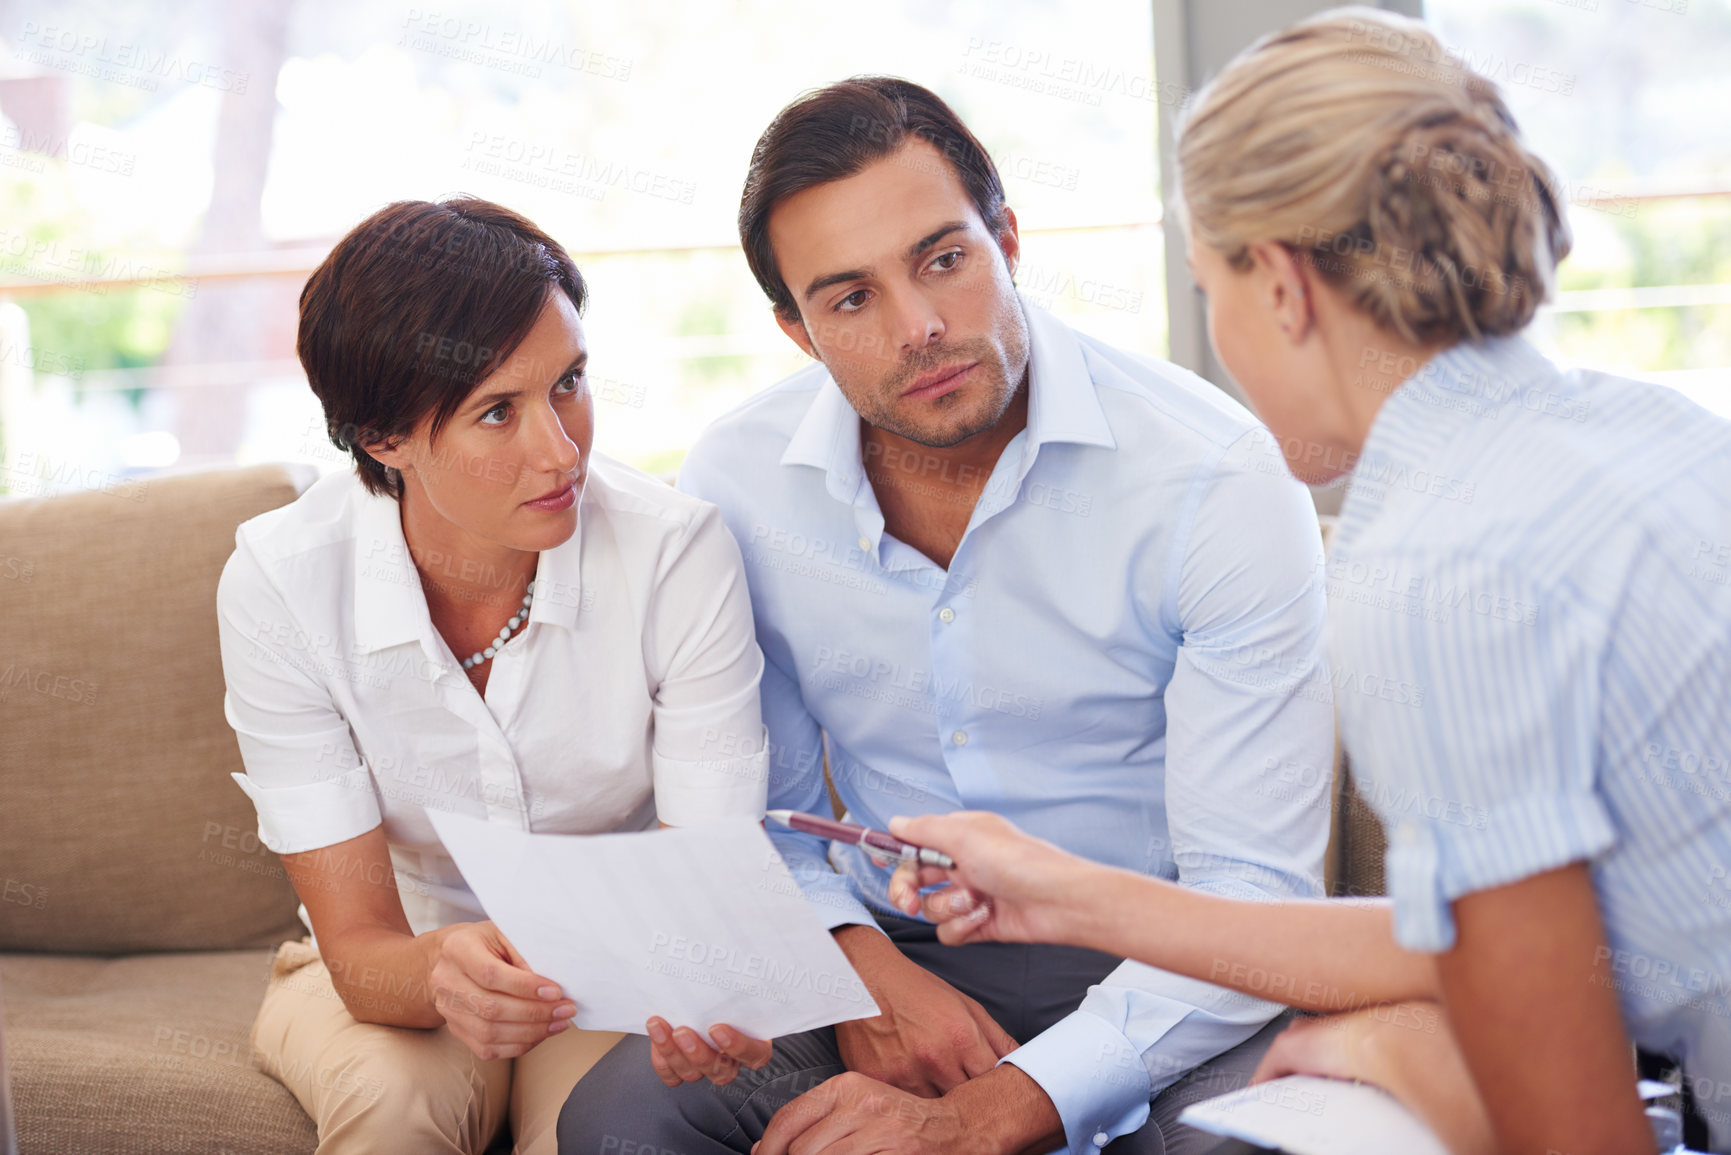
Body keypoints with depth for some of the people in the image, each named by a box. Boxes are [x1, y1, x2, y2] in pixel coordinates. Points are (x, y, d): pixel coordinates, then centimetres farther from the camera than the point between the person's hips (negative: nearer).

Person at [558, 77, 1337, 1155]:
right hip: (891, 959, 3)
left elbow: (1254, 899, -19)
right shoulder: (733, 484, -3)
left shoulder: (1218, 479, -16)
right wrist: (859, 964, -13)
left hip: (1147, 973, -2)